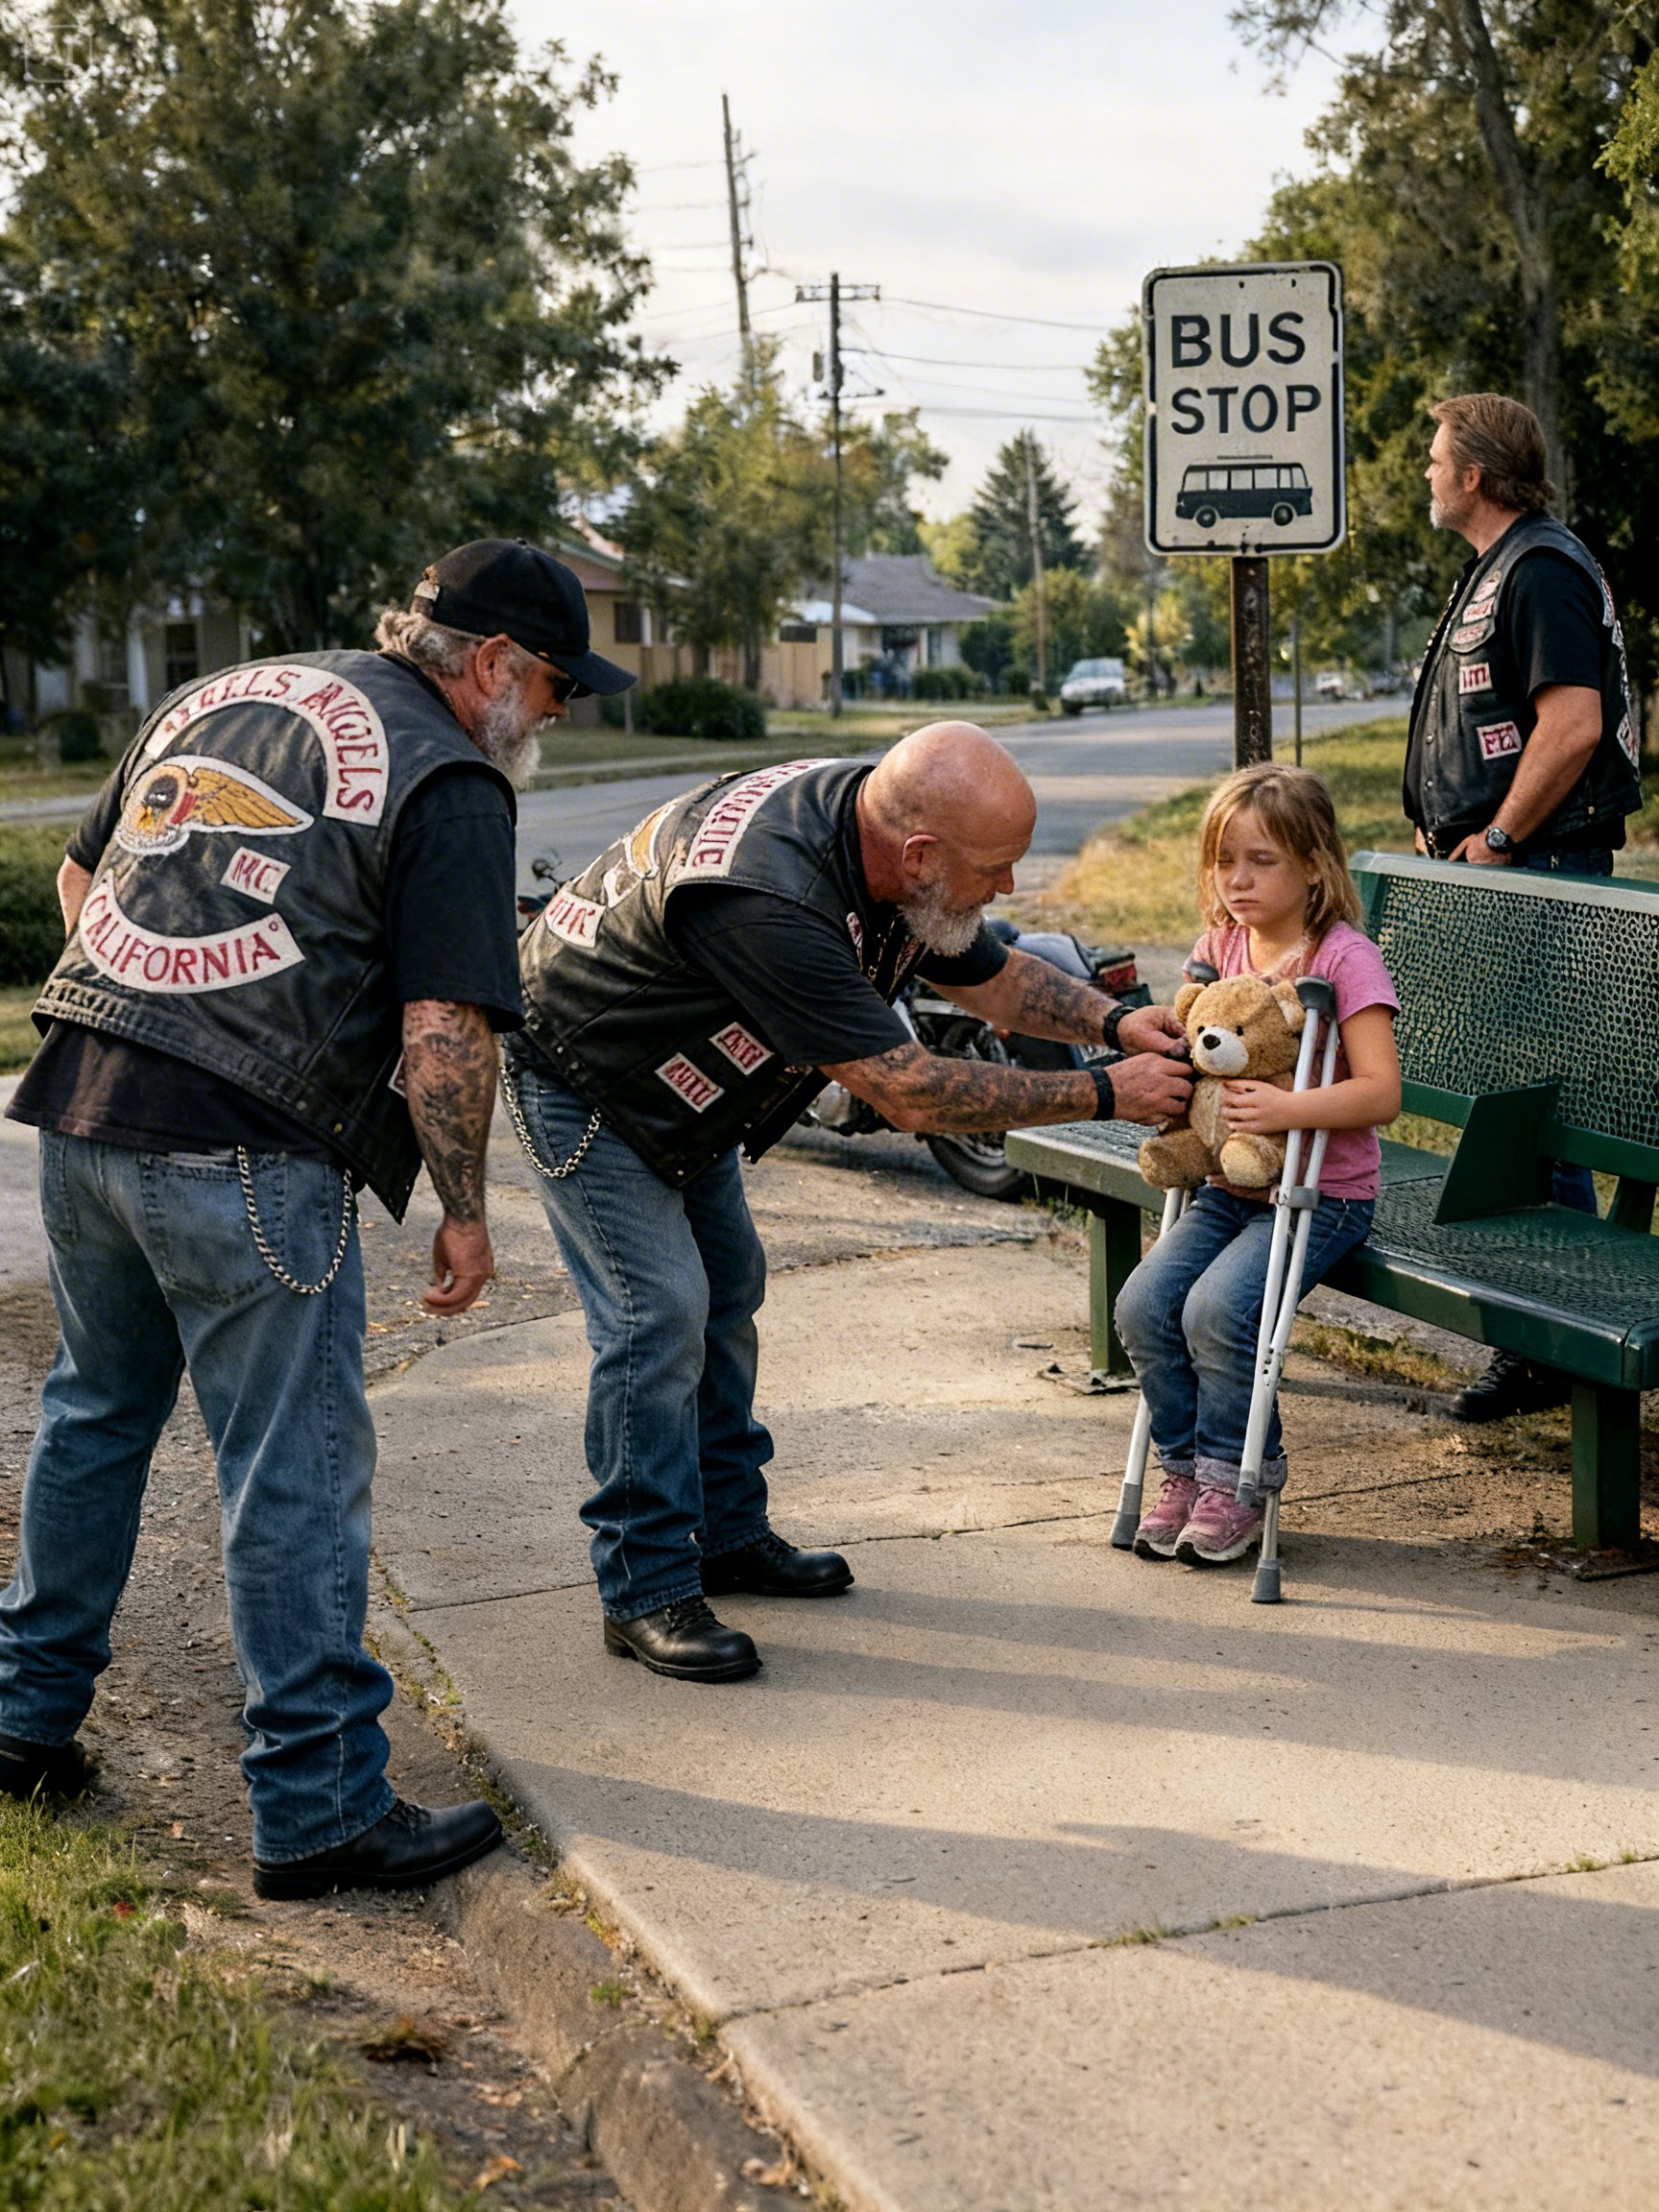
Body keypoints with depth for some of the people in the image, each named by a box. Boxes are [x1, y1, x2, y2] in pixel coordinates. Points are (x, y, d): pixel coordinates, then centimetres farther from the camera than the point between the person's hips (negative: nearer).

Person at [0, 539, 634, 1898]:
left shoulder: (214, 695, 18)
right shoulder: (450, 782, -5)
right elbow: (443, 1034, -12)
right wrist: (465, 1213, -2)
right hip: (247, 1157, -8)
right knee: (296, 1480, 2)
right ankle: (320, 1811, 10)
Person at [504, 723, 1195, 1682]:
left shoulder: (882, 833, -13)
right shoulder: (767, 899, -41)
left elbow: (995, 977, 6)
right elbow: (911, 1093, -37)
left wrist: (1115, 1020, -11)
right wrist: (1104, 1094, -30)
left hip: (680, 1087, 9)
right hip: (580, 1078, -9)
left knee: (728, 1288, 13)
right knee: (658, 1312, -13)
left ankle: (729, 1533, 26)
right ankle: (647, 1593, -4)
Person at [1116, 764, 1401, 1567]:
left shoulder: (1344, 957, -12)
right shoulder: (1219, 946, 8)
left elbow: (1380, 1092, -19)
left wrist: (1288, 1108, -33)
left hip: (1324, 1192, -6)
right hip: (1231, 1185, 6)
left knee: (1219, 1307, -25)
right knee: (1143, 1302, -13)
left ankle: (1236, 1482, -3)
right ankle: (1185, 1469, 6)